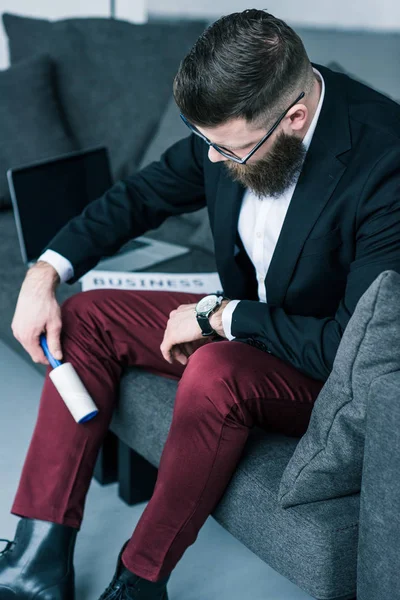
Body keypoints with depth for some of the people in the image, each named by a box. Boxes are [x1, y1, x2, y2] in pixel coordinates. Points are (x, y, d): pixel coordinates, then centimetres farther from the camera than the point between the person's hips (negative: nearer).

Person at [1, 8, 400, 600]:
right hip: (241, 319, 7)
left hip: (332, 373, -7)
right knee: (86, 317, -2)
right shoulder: (235, 120, -11)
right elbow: (142, 194, 4)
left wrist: (221, 315, -22)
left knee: (215, 370, -36)